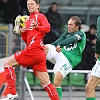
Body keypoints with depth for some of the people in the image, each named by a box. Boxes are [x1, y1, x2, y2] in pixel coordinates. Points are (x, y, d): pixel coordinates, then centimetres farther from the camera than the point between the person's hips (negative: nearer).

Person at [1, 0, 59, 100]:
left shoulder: (40, 16, 2)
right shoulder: (28, 19, 27)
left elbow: (47, 28, -18)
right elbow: (27, 40, 27)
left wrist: (37, 27, -36)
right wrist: (22, 33, 7)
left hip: (34, 49, -9)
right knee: (45, 83, 4)